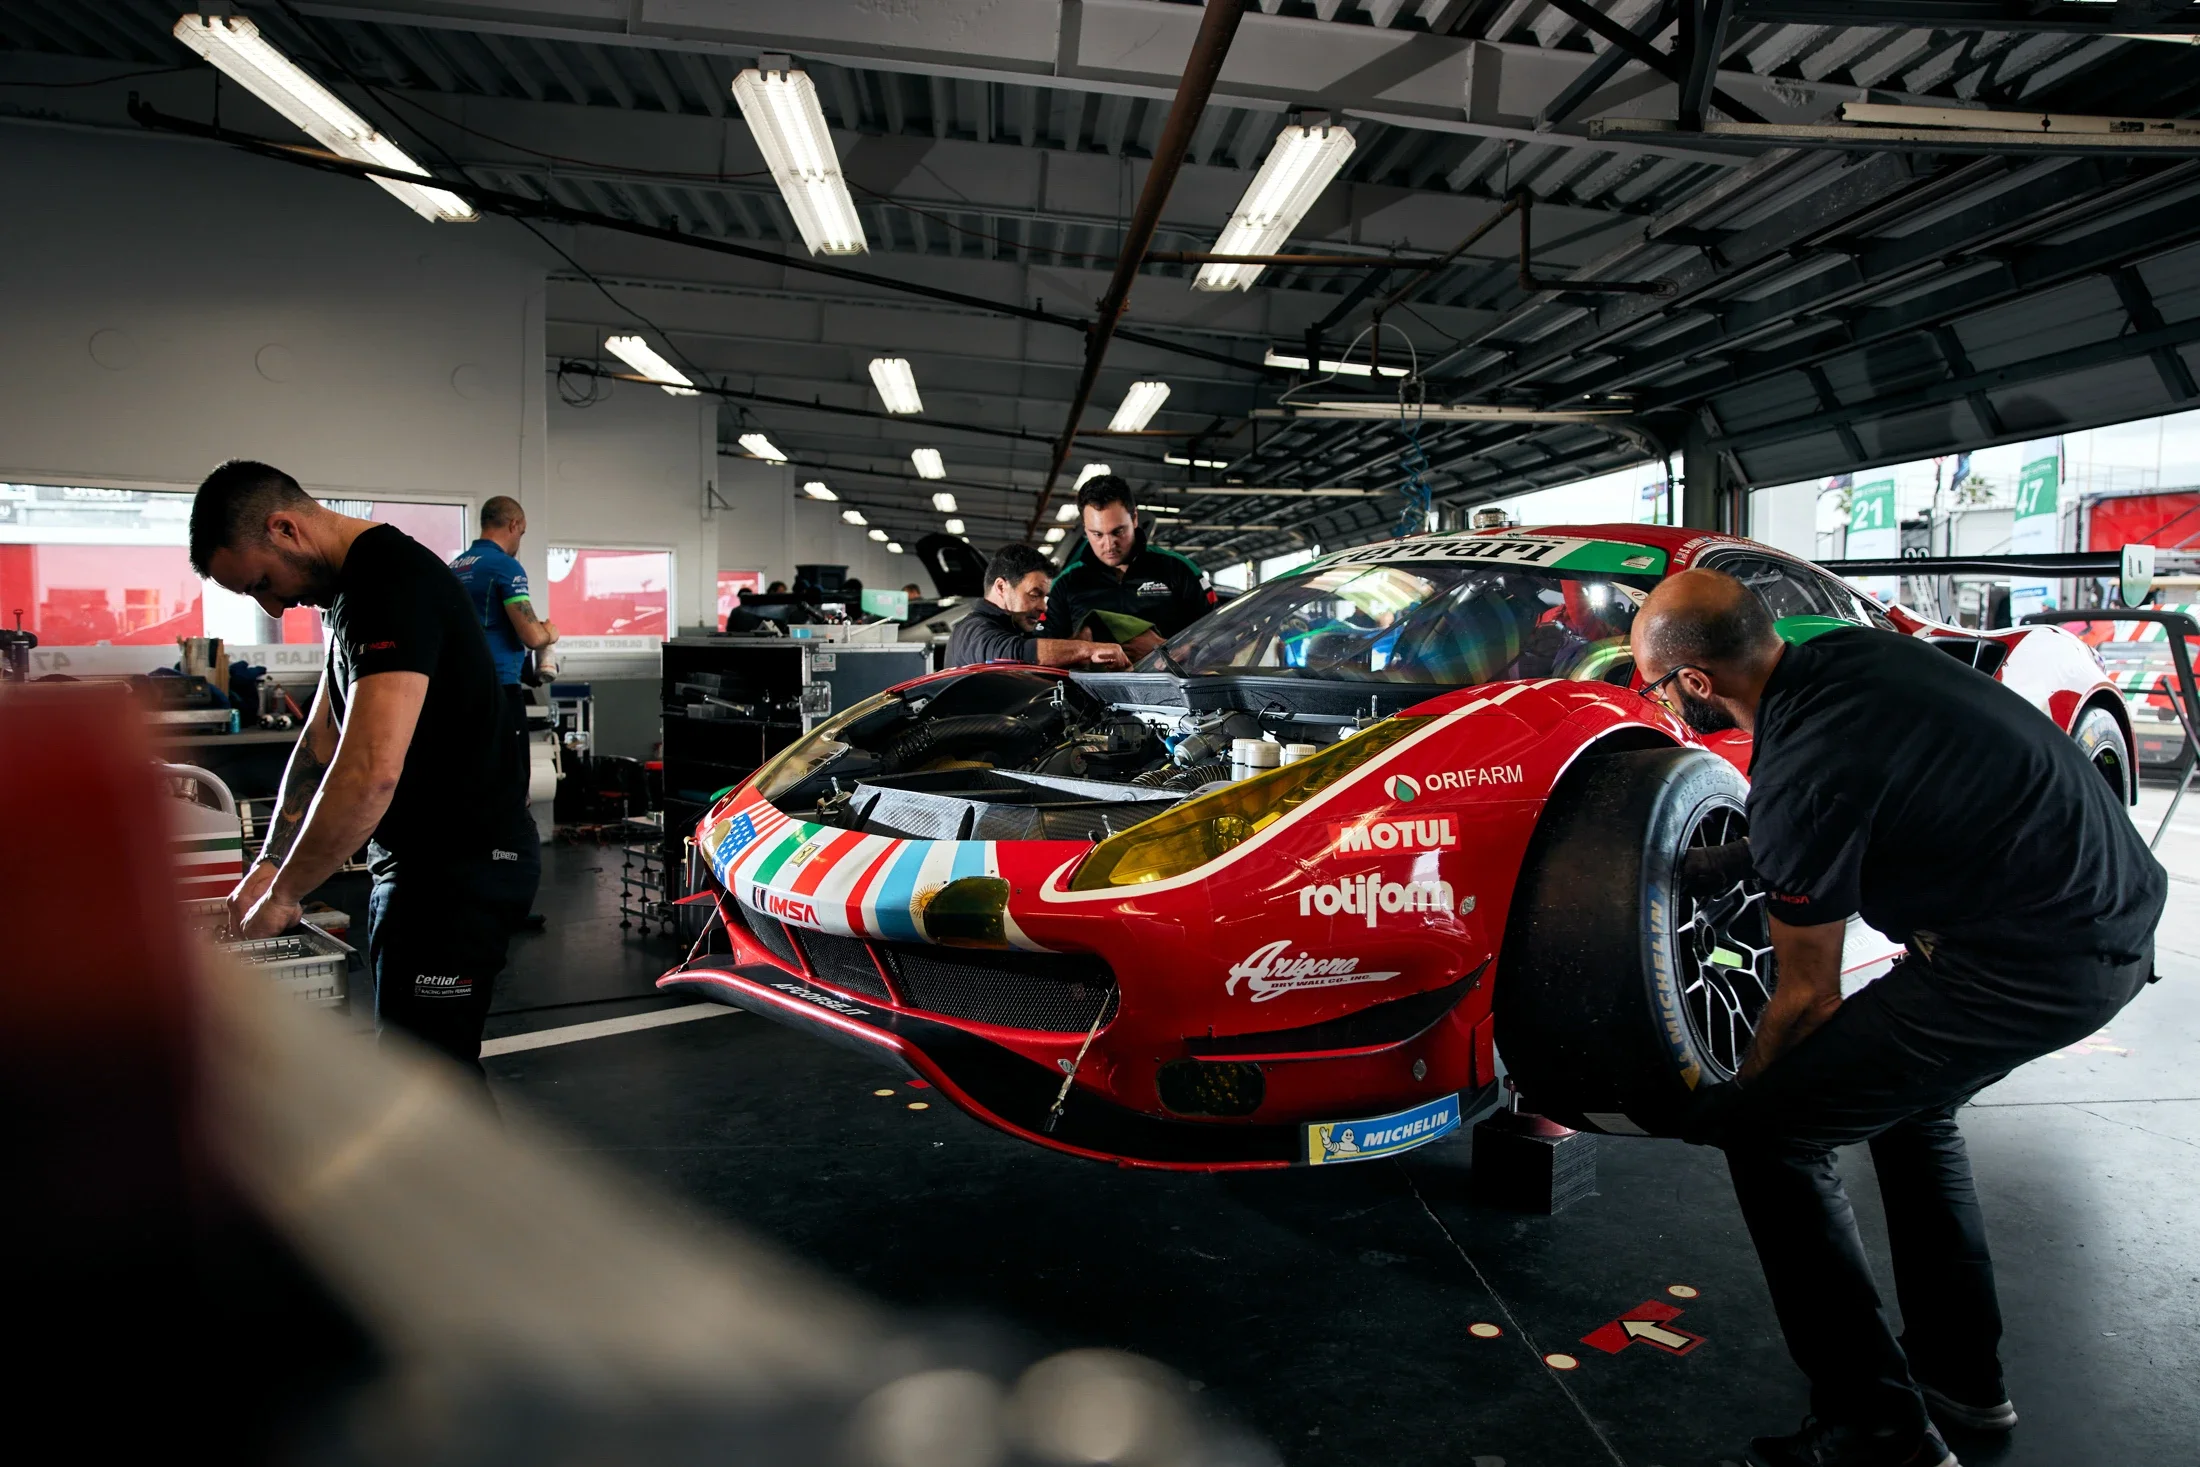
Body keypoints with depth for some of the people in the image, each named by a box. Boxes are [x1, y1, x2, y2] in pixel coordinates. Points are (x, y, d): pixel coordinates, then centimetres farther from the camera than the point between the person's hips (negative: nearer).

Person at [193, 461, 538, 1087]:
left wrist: (281, 895, -18)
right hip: (416, 859, 10)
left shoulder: (391, 584, -21)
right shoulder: (352, 588, 13)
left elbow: (370, 773, -29)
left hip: (462, 865, -10)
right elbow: (321, 742, 17)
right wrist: (270, 865, 9)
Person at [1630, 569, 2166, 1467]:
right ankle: (1961, 1374, 37)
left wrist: (1737, 1097, 8)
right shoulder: (1851, 652, 2)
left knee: (1769, 1133, -5)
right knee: (1909, 1098, 28)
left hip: (2033, 963, -10)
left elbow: (1810, 997, -9)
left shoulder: (1797, 781, -22)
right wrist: (1740, 859, 24)